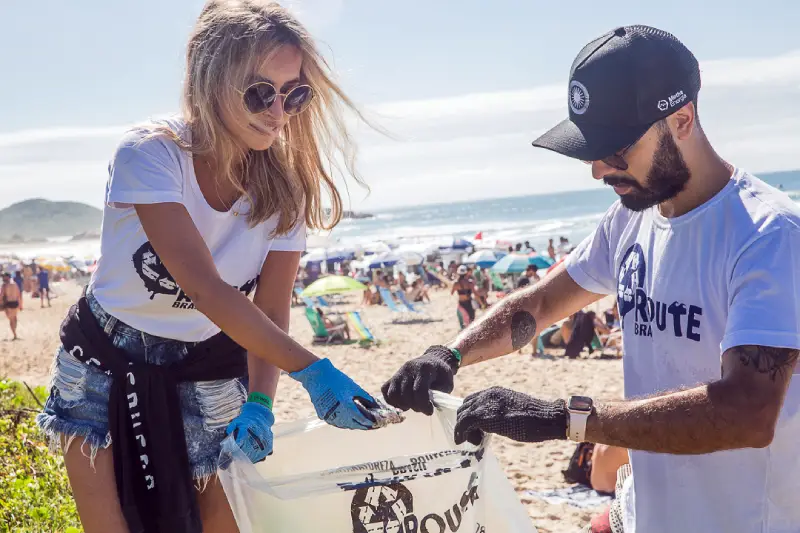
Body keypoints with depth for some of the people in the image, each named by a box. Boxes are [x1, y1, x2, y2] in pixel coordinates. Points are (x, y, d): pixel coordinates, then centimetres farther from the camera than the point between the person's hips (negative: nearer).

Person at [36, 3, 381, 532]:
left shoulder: (285, 187, -12)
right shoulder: (150, 154, -24)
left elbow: (271, 312, -12)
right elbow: (206, 287, -33)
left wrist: (260, 401, -31)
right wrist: (310, 368, -41)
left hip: (209, 373, 3)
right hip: (109, 366, -2)